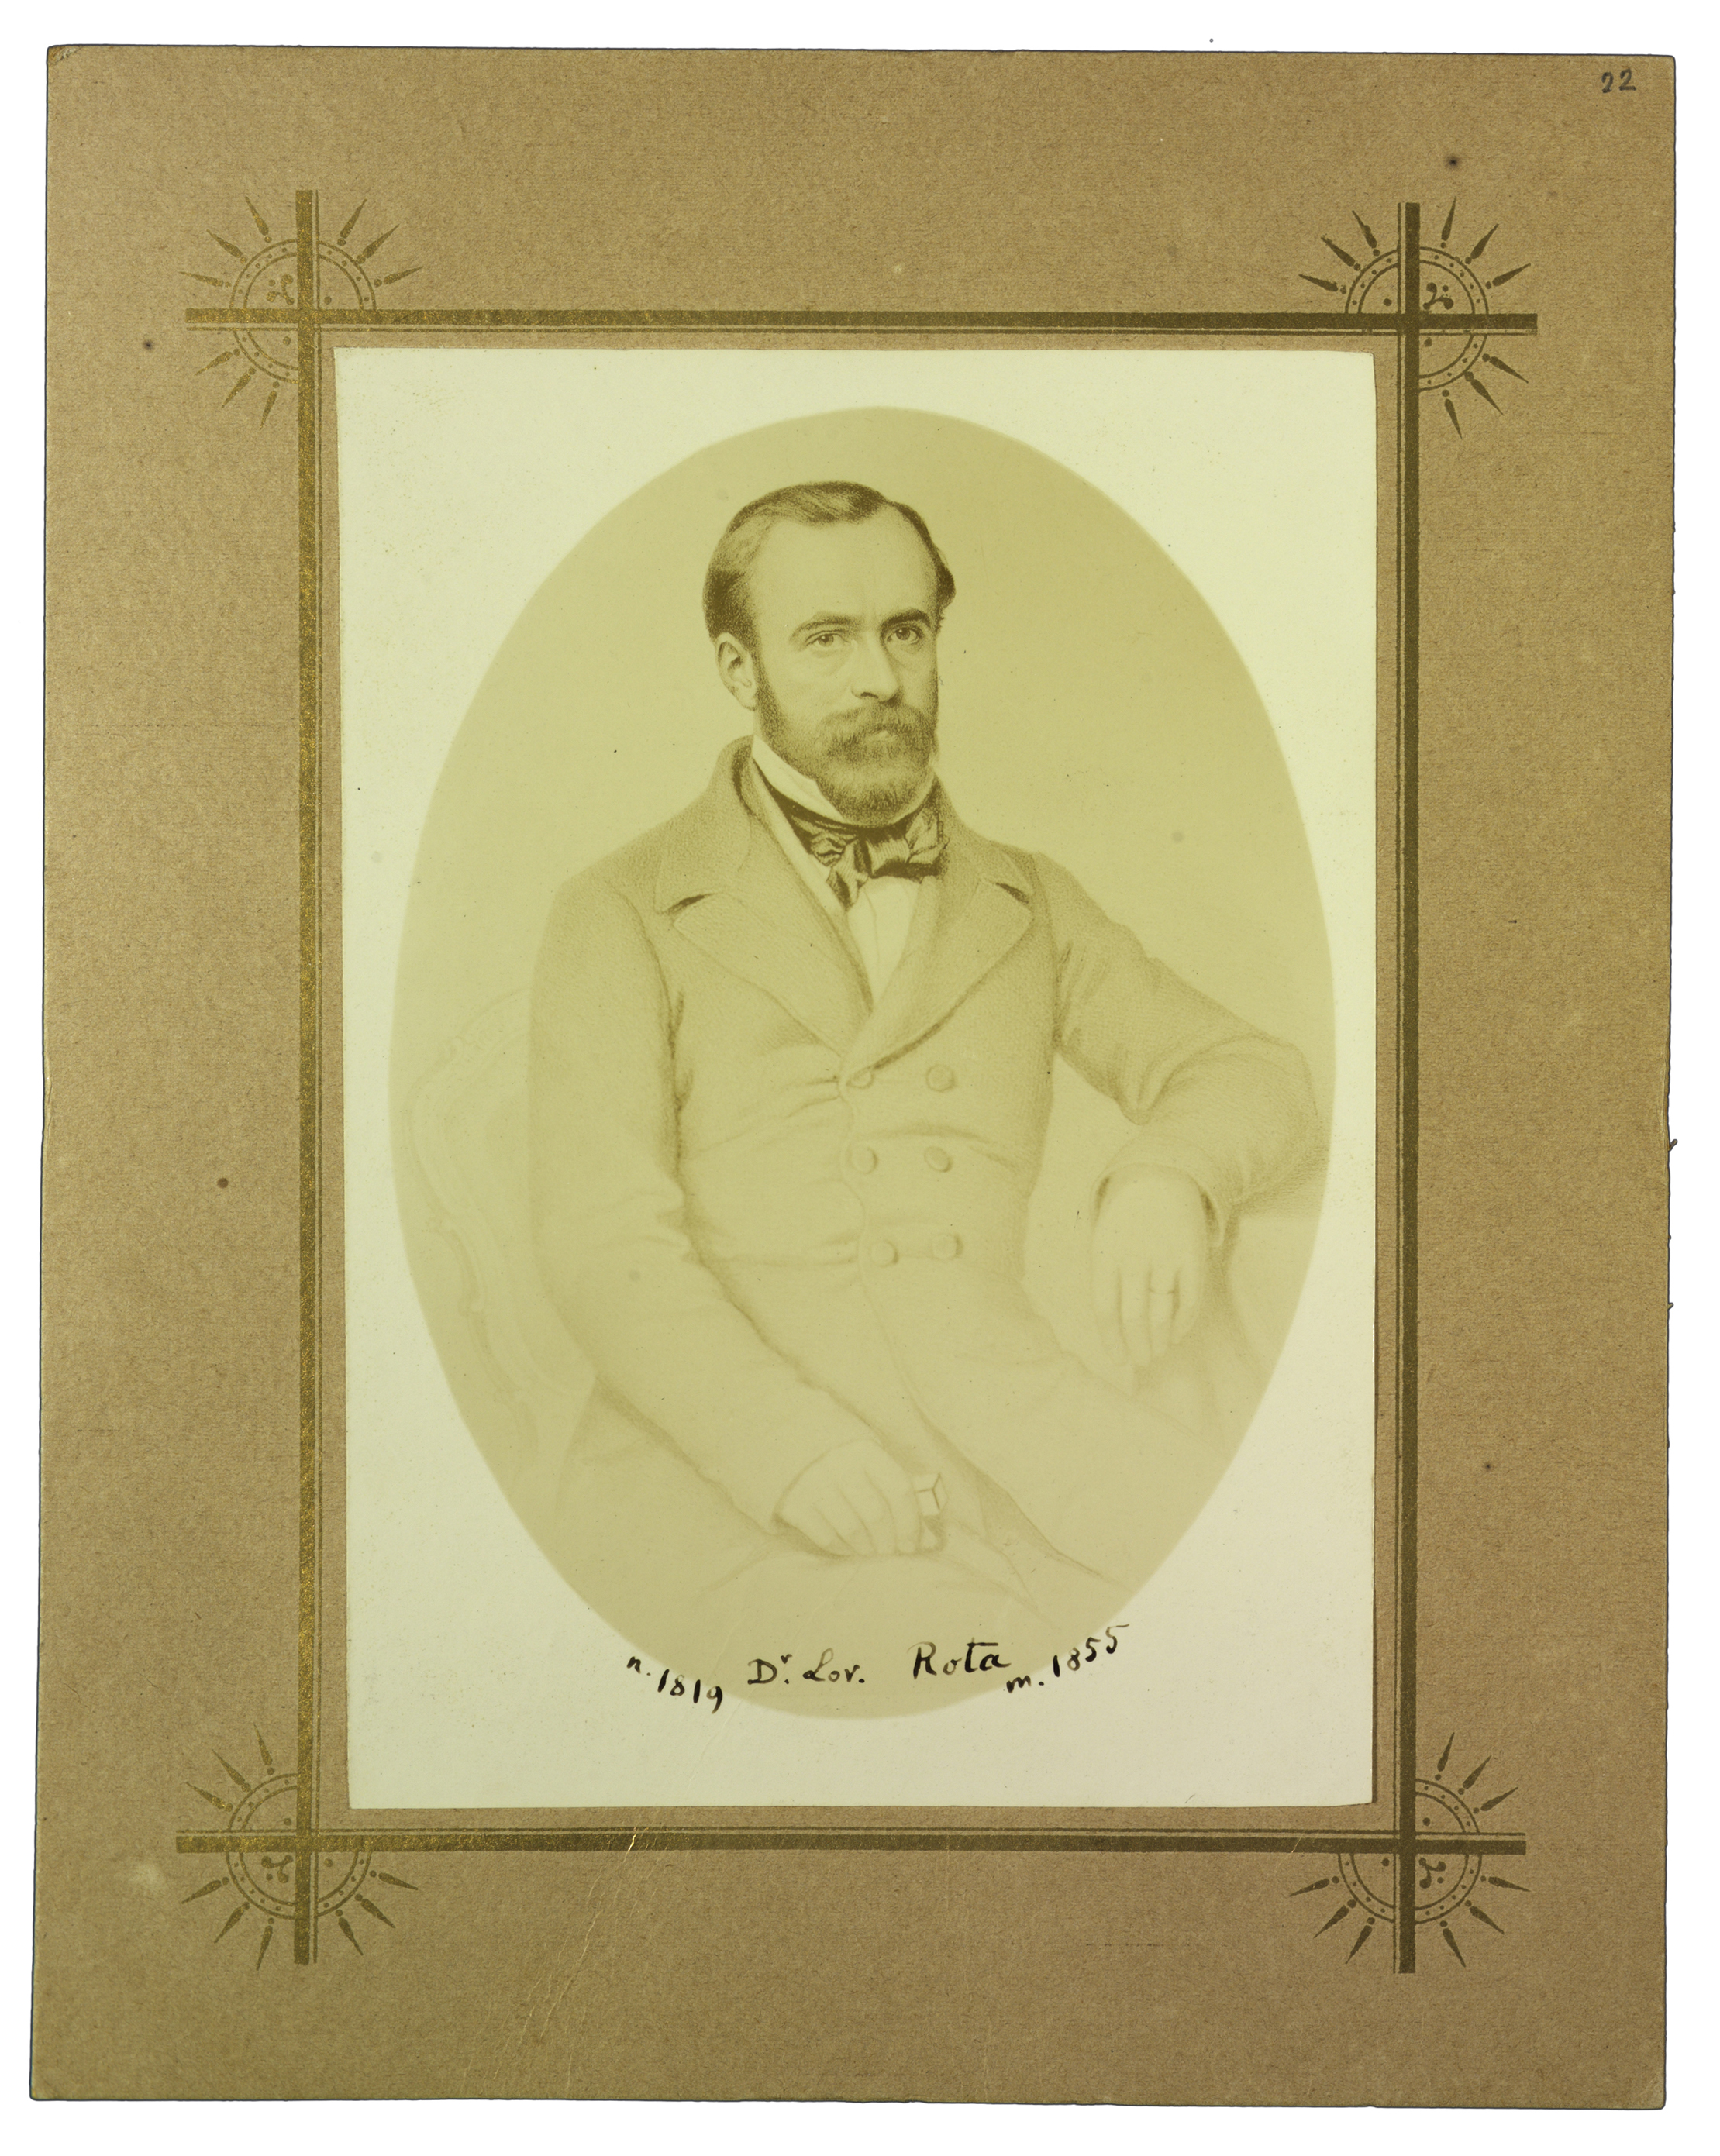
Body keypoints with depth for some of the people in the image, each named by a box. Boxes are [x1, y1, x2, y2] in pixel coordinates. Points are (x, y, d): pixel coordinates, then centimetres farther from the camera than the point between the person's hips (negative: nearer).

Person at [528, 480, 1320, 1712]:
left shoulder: (1029, 906, 25)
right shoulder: (623, 918, 12)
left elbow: (1258, 1080, 19)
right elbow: (604, 1238, -1)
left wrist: (1172, 1176, -8)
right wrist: (785, 1444, -20)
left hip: (1011, 1433, 3)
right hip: (719, 1461, -3)